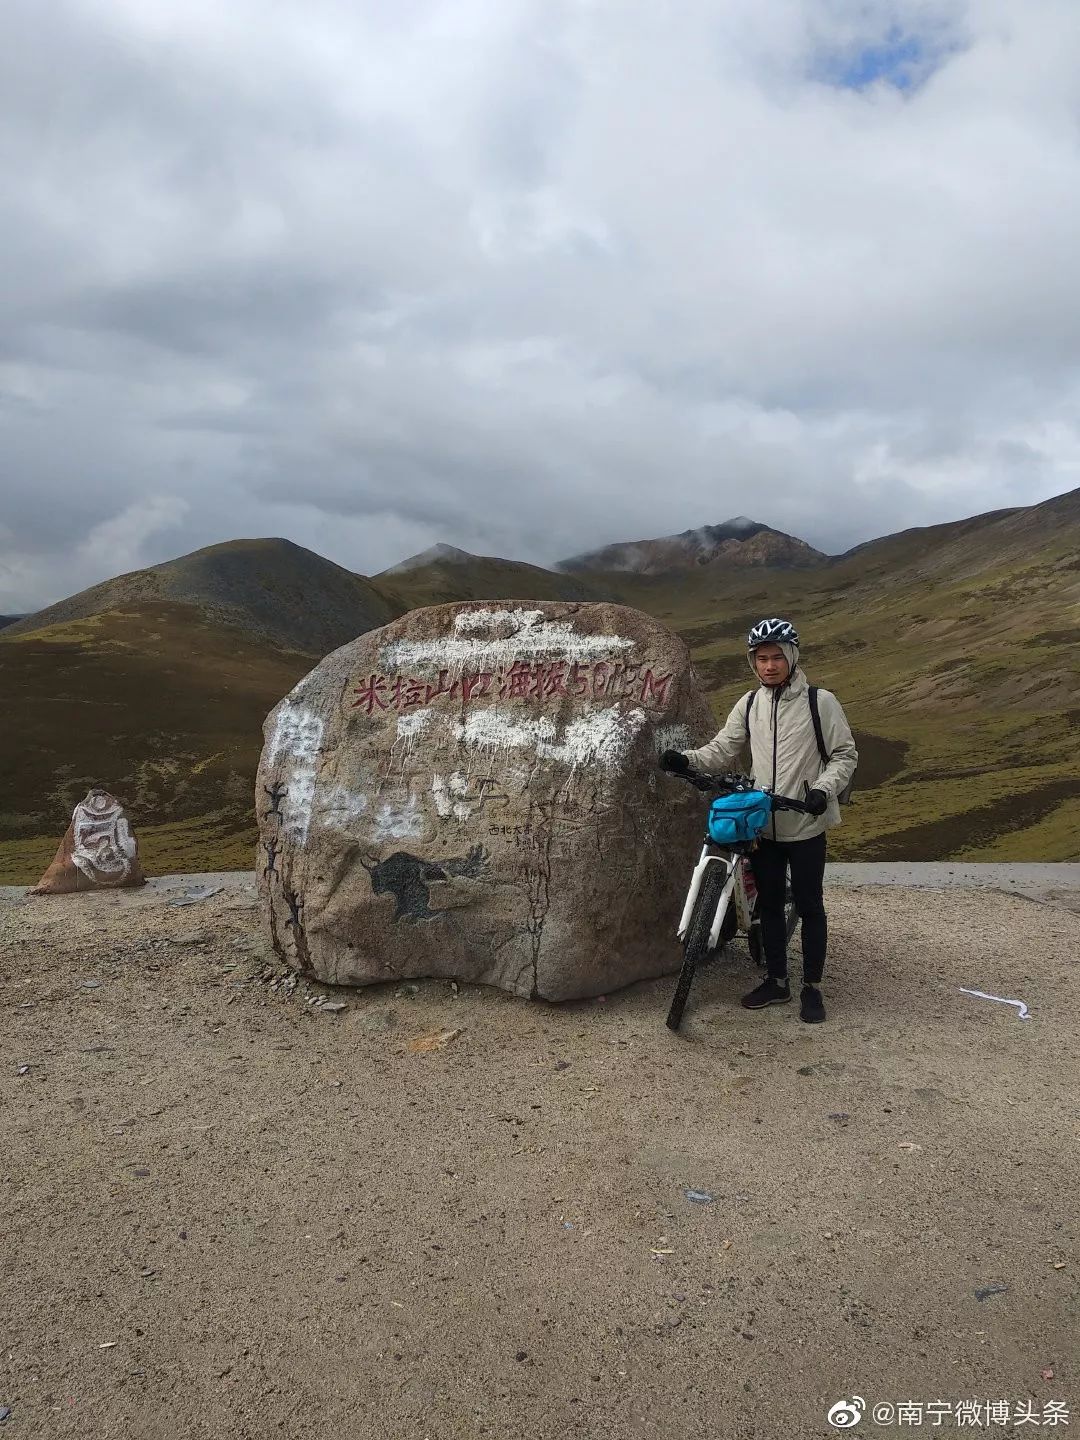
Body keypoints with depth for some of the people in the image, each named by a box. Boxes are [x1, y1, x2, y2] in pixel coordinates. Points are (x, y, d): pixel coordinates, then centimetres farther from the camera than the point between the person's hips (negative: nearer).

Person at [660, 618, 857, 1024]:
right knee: (769, 903, 13)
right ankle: (776, 980, 27)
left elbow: (845, 755, -3)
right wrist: (686, 760, -14)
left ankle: (812, 987, 20)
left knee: (809, 906, 6)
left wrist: (823, 789, -20)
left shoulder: (820, 701, -7)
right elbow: (723, 750, 4)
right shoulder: (749, 705, 5)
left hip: (805, 824, -4)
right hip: (762, 823, 4)